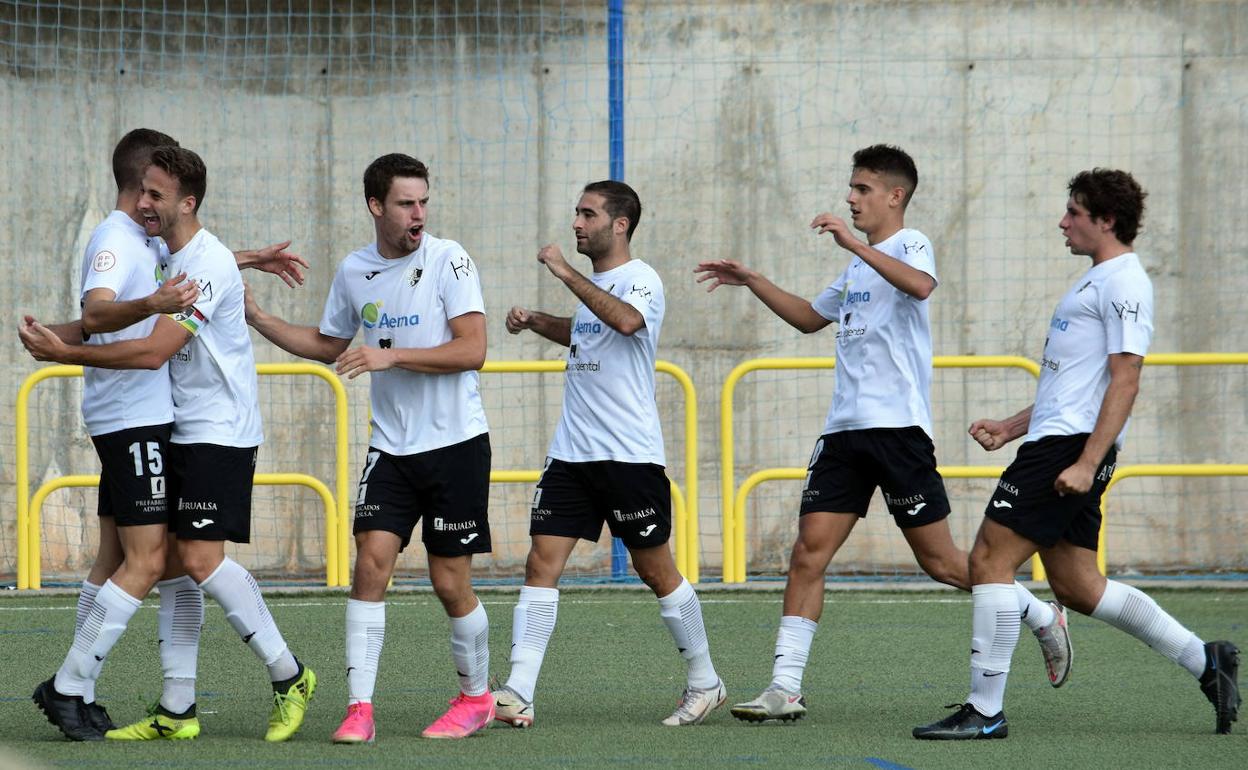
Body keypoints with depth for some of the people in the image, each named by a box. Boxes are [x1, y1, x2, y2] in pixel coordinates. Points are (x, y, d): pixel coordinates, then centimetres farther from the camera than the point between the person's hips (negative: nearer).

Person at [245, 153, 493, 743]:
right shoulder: (353, 271, 6)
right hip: (391, 447, 4)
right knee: (371, 559, -11)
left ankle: (477, 695, 23)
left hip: (455, 443, -4)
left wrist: (391, 355, -23)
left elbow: (472, 350, -17)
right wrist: (258, 319, 15)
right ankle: (360, 709, -10)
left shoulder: (448, 259, -9)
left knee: (450, 582, 0)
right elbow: (329, 345, 24)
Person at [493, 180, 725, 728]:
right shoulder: (592, 284, 15)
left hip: (630, 454, -7)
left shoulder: (640, 279, -10)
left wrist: (566, 273, -28)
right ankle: (517, 694, -10)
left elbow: (626, 319, -34)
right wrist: (535, 322, 20)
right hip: (571, 452, 7)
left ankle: (704, 682, 20)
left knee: (656, 571, 3)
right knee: (541, 564, -5)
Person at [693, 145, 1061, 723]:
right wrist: (751, 282, 30)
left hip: (898, 426, -7)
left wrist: (854, 243, -31)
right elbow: (811, 317, 37)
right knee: (808, 552, -5)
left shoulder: (909, 244, -4)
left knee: (941, 561, -2)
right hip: (846, 429, 8)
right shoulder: (859, 264, 21)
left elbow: (920, 285, -29)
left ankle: (1042, 617, 18)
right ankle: (784, 688, -7)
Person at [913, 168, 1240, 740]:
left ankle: (984, 712, -9)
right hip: (1055, 440, 10)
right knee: (1077, 586, 11)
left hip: (1071, 447, -10)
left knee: (989, 560, -11)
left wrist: (1086, 462, -23)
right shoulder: (1097, 281, 23)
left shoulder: (1123, 283, -10)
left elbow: (1125, 379, -17)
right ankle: (1205, 662, 15)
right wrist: (1011, 427, 23)